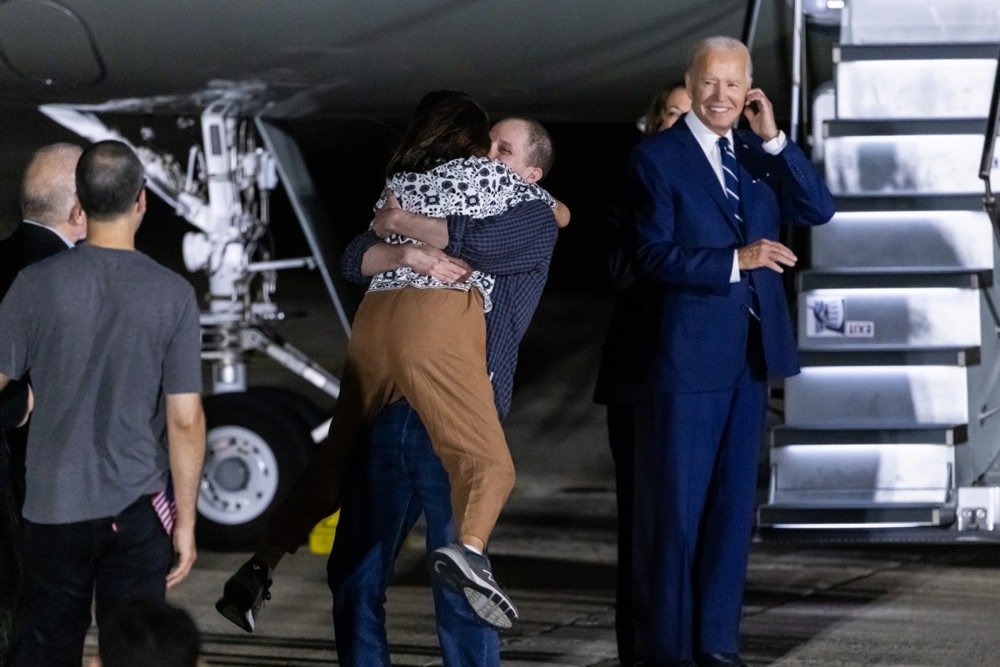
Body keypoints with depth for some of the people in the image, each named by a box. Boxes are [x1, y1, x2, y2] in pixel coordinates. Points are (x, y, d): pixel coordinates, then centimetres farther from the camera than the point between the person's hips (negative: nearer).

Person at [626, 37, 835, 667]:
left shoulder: (760, 154, 10)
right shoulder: (657, 157, -6)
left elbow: (819, 209, -2)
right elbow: (655, 255, -14)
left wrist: (774, 139, -9)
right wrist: (736, 260, -22)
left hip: (751, 353, 6)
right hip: (689, 354, -5)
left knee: (734, 500, 9)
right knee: (675, 503, 0)